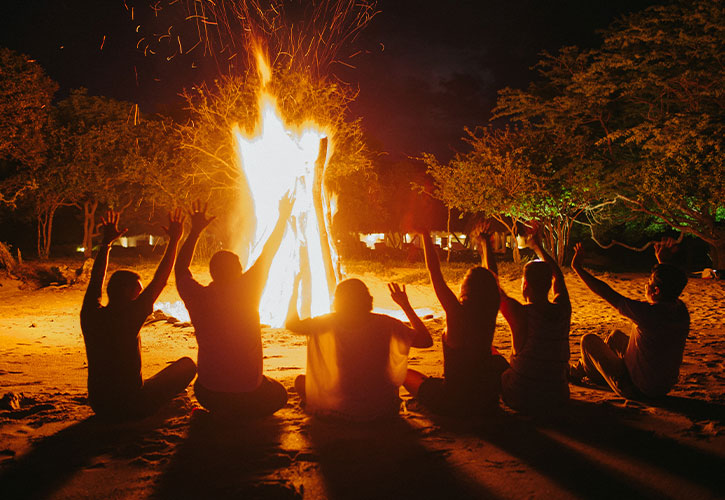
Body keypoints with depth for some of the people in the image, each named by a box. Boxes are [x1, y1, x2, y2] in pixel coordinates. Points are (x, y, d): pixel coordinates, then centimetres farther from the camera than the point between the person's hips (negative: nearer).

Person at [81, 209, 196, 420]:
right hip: (131, 407, -7)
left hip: (99, 405, 7)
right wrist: (174, 240, -5)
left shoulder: (90, 315, -3)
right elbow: (160, 280, -13)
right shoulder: (127, 317, -19)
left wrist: (106, 242, 23)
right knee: (187, 364, 7)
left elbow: (96, 280, 15)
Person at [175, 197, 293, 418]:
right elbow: (268, 253, -1)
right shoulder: (245, 292, -15)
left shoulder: (197, 297, -9)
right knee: (279, 395, 28)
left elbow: (181, 269, 12)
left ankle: (221, 413, 15)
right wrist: (283, 216, 13)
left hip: (209, 395, 3)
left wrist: (195, 231, 18)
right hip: (247, 395, -3)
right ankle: (242, 416, 7)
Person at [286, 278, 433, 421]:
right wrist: (405, 305, 7)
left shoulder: (331, 323, -9)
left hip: (339, 411, 0)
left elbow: (291, 324, 5)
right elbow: (426, 341, 1)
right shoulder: (384, 323, -8)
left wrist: (295, 290, 16)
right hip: (383, 410, 0)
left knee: (300, 380, 23)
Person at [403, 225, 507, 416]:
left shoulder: (457, 313, -22)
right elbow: (490, 280, 7)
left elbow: (435, 272, -16)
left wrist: (425, 234, -8)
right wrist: (486, 242, 15)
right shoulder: (490, 313, -10)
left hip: (452, 403, -4)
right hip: (487, 401, 4)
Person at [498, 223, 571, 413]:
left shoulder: (521, 313, -21)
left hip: (522, 400, -4)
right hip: (558, 396, 4)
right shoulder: (562, 310, -8)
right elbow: (558, 276, 13)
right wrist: (537, 246, 24)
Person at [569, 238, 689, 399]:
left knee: (589, 340, 6)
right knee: (616, 335, 27)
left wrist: (578, 267, -11)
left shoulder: (648, 313, -31)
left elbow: (607, 294, -21)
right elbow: (670, 286, 15)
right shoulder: (681, 310, -11)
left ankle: (577, 372, 35)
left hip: (635, 389, -8)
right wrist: (662, 261, 21)